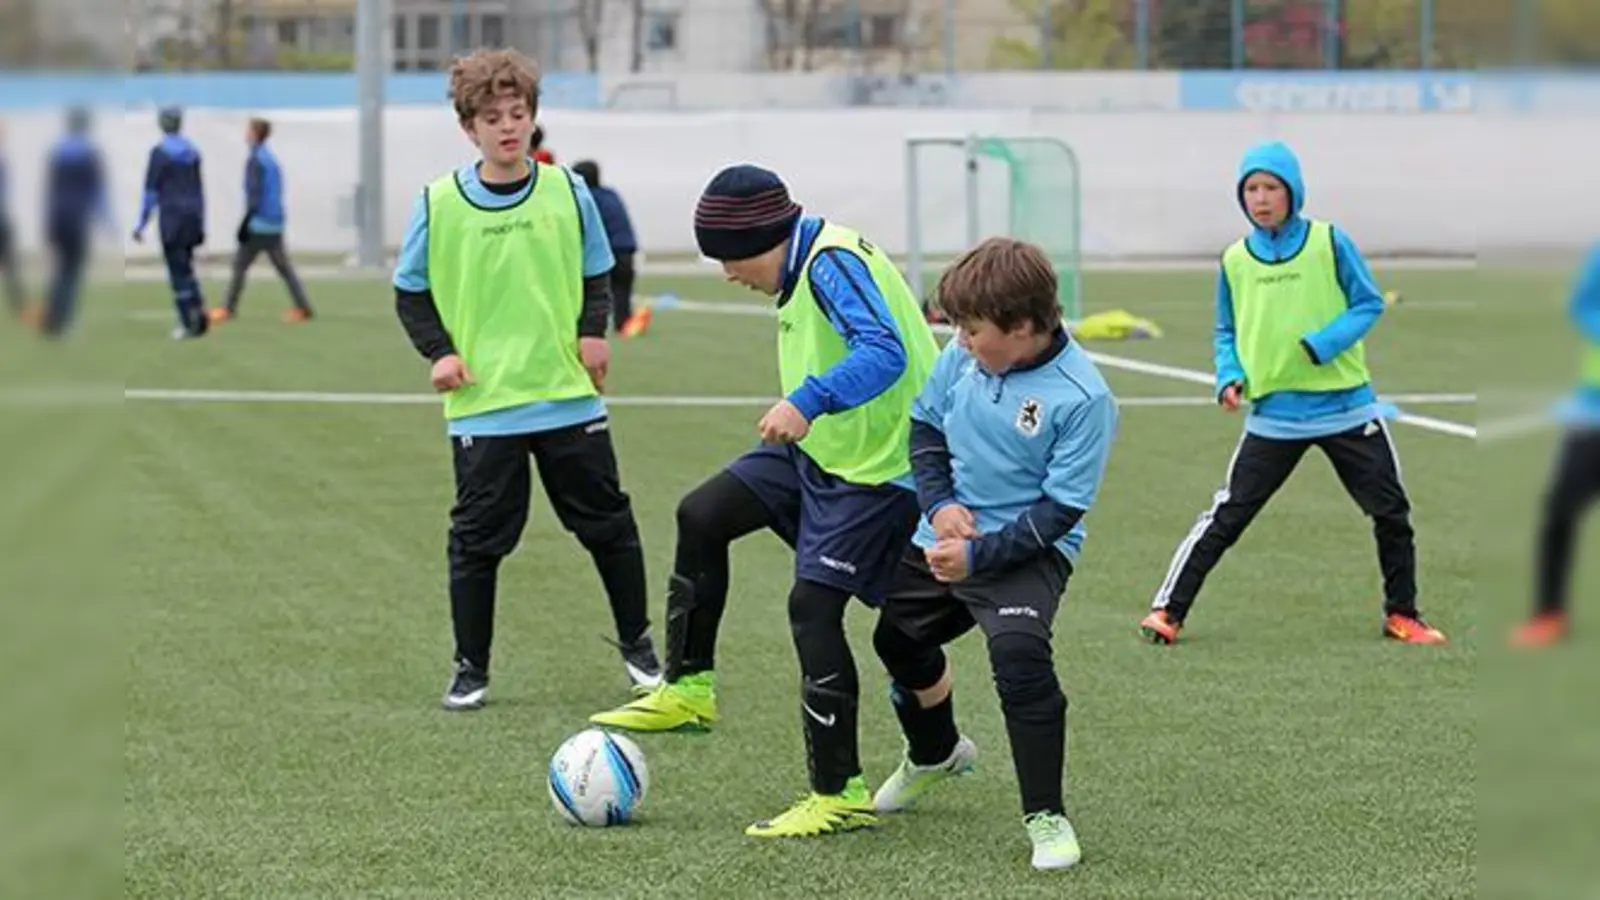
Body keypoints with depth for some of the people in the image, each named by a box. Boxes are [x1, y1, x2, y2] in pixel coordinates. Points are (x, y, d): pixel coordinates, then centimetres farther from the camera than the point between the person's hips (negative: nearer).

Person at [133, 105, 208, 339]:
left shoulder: (160, 152, -9)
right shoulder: (192, 151, 8)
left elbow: (151, 191, -9)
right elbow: (199, 190, 13)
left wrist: (141, 224, -3)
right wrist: (201, 223, 19)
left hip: (172, 217, -5)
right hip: (192, 215, 5)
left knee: (178, 271, 0)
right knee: (185, 267, 17)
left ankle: (189, 324, -1)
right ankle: (199, 308, 0)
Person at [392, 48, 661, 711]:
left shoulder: (567, 192, 1)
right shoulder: (440, 204, -3)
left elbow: (596, 275, 11)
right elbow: (410, 292, 6)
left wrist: (593, 330, -7)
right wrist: (438, 351, -8)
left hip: (570, 395, 1)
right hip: (482, 403, -1)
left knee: (608, 524, 9)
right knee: (478, 538, 2)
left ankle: (637, 644, 26)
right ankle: (470, 669, 14)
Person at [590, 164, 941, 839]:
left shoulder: (834, 264, -23)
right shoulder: (801, 270, 7)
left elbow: (884, 351, -38)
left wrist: (808, 402, -47)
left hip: (873, 468, -10)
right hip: (816, 451, 10)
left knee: (813, 607, -10)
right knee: (701, 516, 8)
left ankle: (840, 795, -1)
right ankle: (688, 690, 18)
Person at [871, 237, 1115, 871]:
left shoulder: (1082, 397, -25)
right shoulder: (963, 356, -10)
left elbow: (1060, 510, -22)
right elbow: (926, 422, 7)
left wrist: (978, 555, -26)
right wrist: (939, 502, -9)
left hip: (1029, 550, -7)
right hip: (945, 536, 7)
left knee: (1019, 654, -29)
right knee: (899, 639, 23)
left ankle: (1045, 817, -14)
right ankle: (935, 754, 55)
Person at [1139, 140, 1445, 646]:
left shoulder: (1329, 243, -3)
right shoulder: (1235, 260, 4)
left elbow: (1369, 304, -2)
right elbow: (1226, 333, 14)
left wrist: (1323, 344, -17)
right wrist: (1229, 375, -5)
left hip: (1346, 408, 0)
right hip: (1274, 415, 1)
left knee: (1391, 512, 6)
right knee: (1226, 517, -4)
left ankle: (1401, 616, 23)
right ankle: (1168, 611, 0)